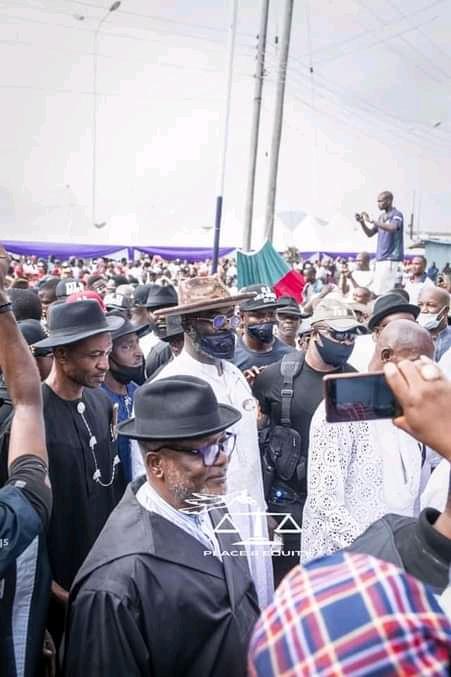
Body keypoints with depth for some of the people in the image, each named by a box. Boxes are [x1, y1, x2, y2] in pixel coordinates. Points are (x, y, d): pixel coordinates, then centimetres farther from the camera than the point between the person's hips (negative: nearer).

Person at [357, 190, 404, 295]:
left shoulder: (397, 215, -8)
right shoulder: (381, 217, 16)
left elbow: (392, 228, -28)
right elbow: (370, 233, 19)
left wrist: (371, 221, -27)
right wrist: (362, 222, 2)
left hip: (391, 258, -8)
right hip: (380, 257, 8)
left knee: (384, 290, -14)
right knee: (377, 289, 5)